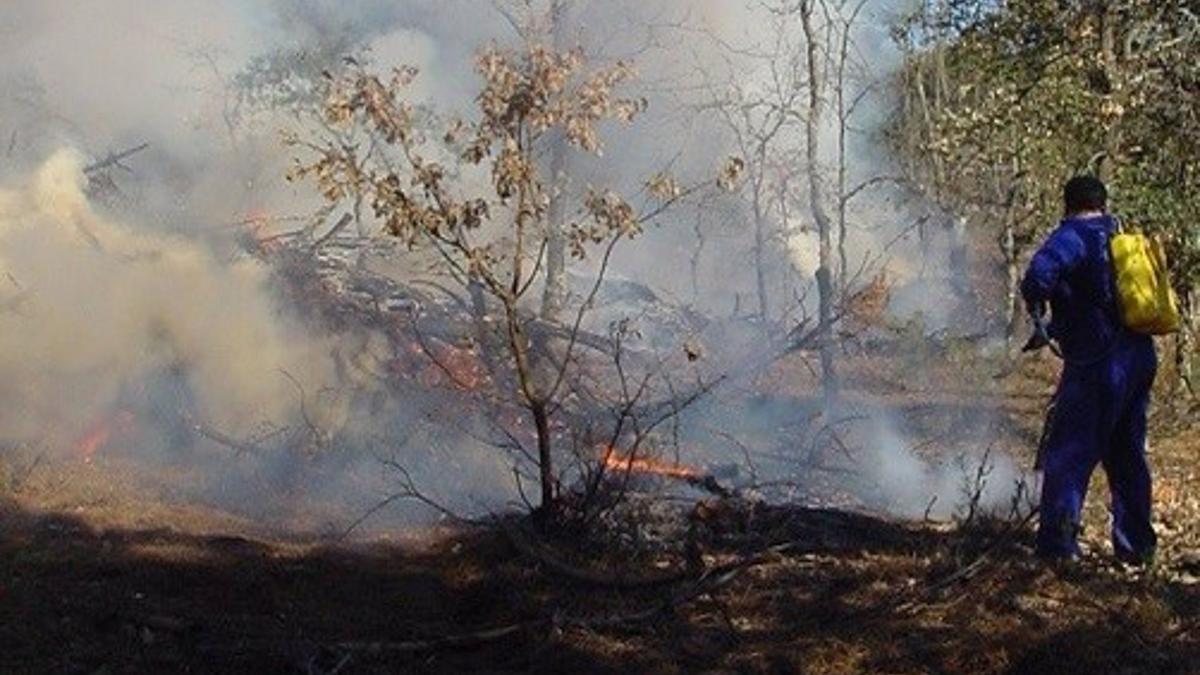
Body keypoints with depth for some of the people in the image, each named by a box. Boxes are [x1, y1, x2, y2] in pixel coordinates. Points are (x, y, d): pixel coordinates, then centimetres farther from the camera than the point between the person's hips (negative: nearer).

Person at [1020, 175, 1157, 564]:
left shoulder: (1071, 237, -8)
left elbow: (1041, 271, -29)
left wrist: (1036, 309, -8)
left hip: (1097, 364, -7)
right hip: (1140, 357, 7)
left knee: (1068, 454, -1)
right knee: (1128, 455, 16)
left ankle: (1057, 542, -4)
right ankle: (1136, 544, 20)